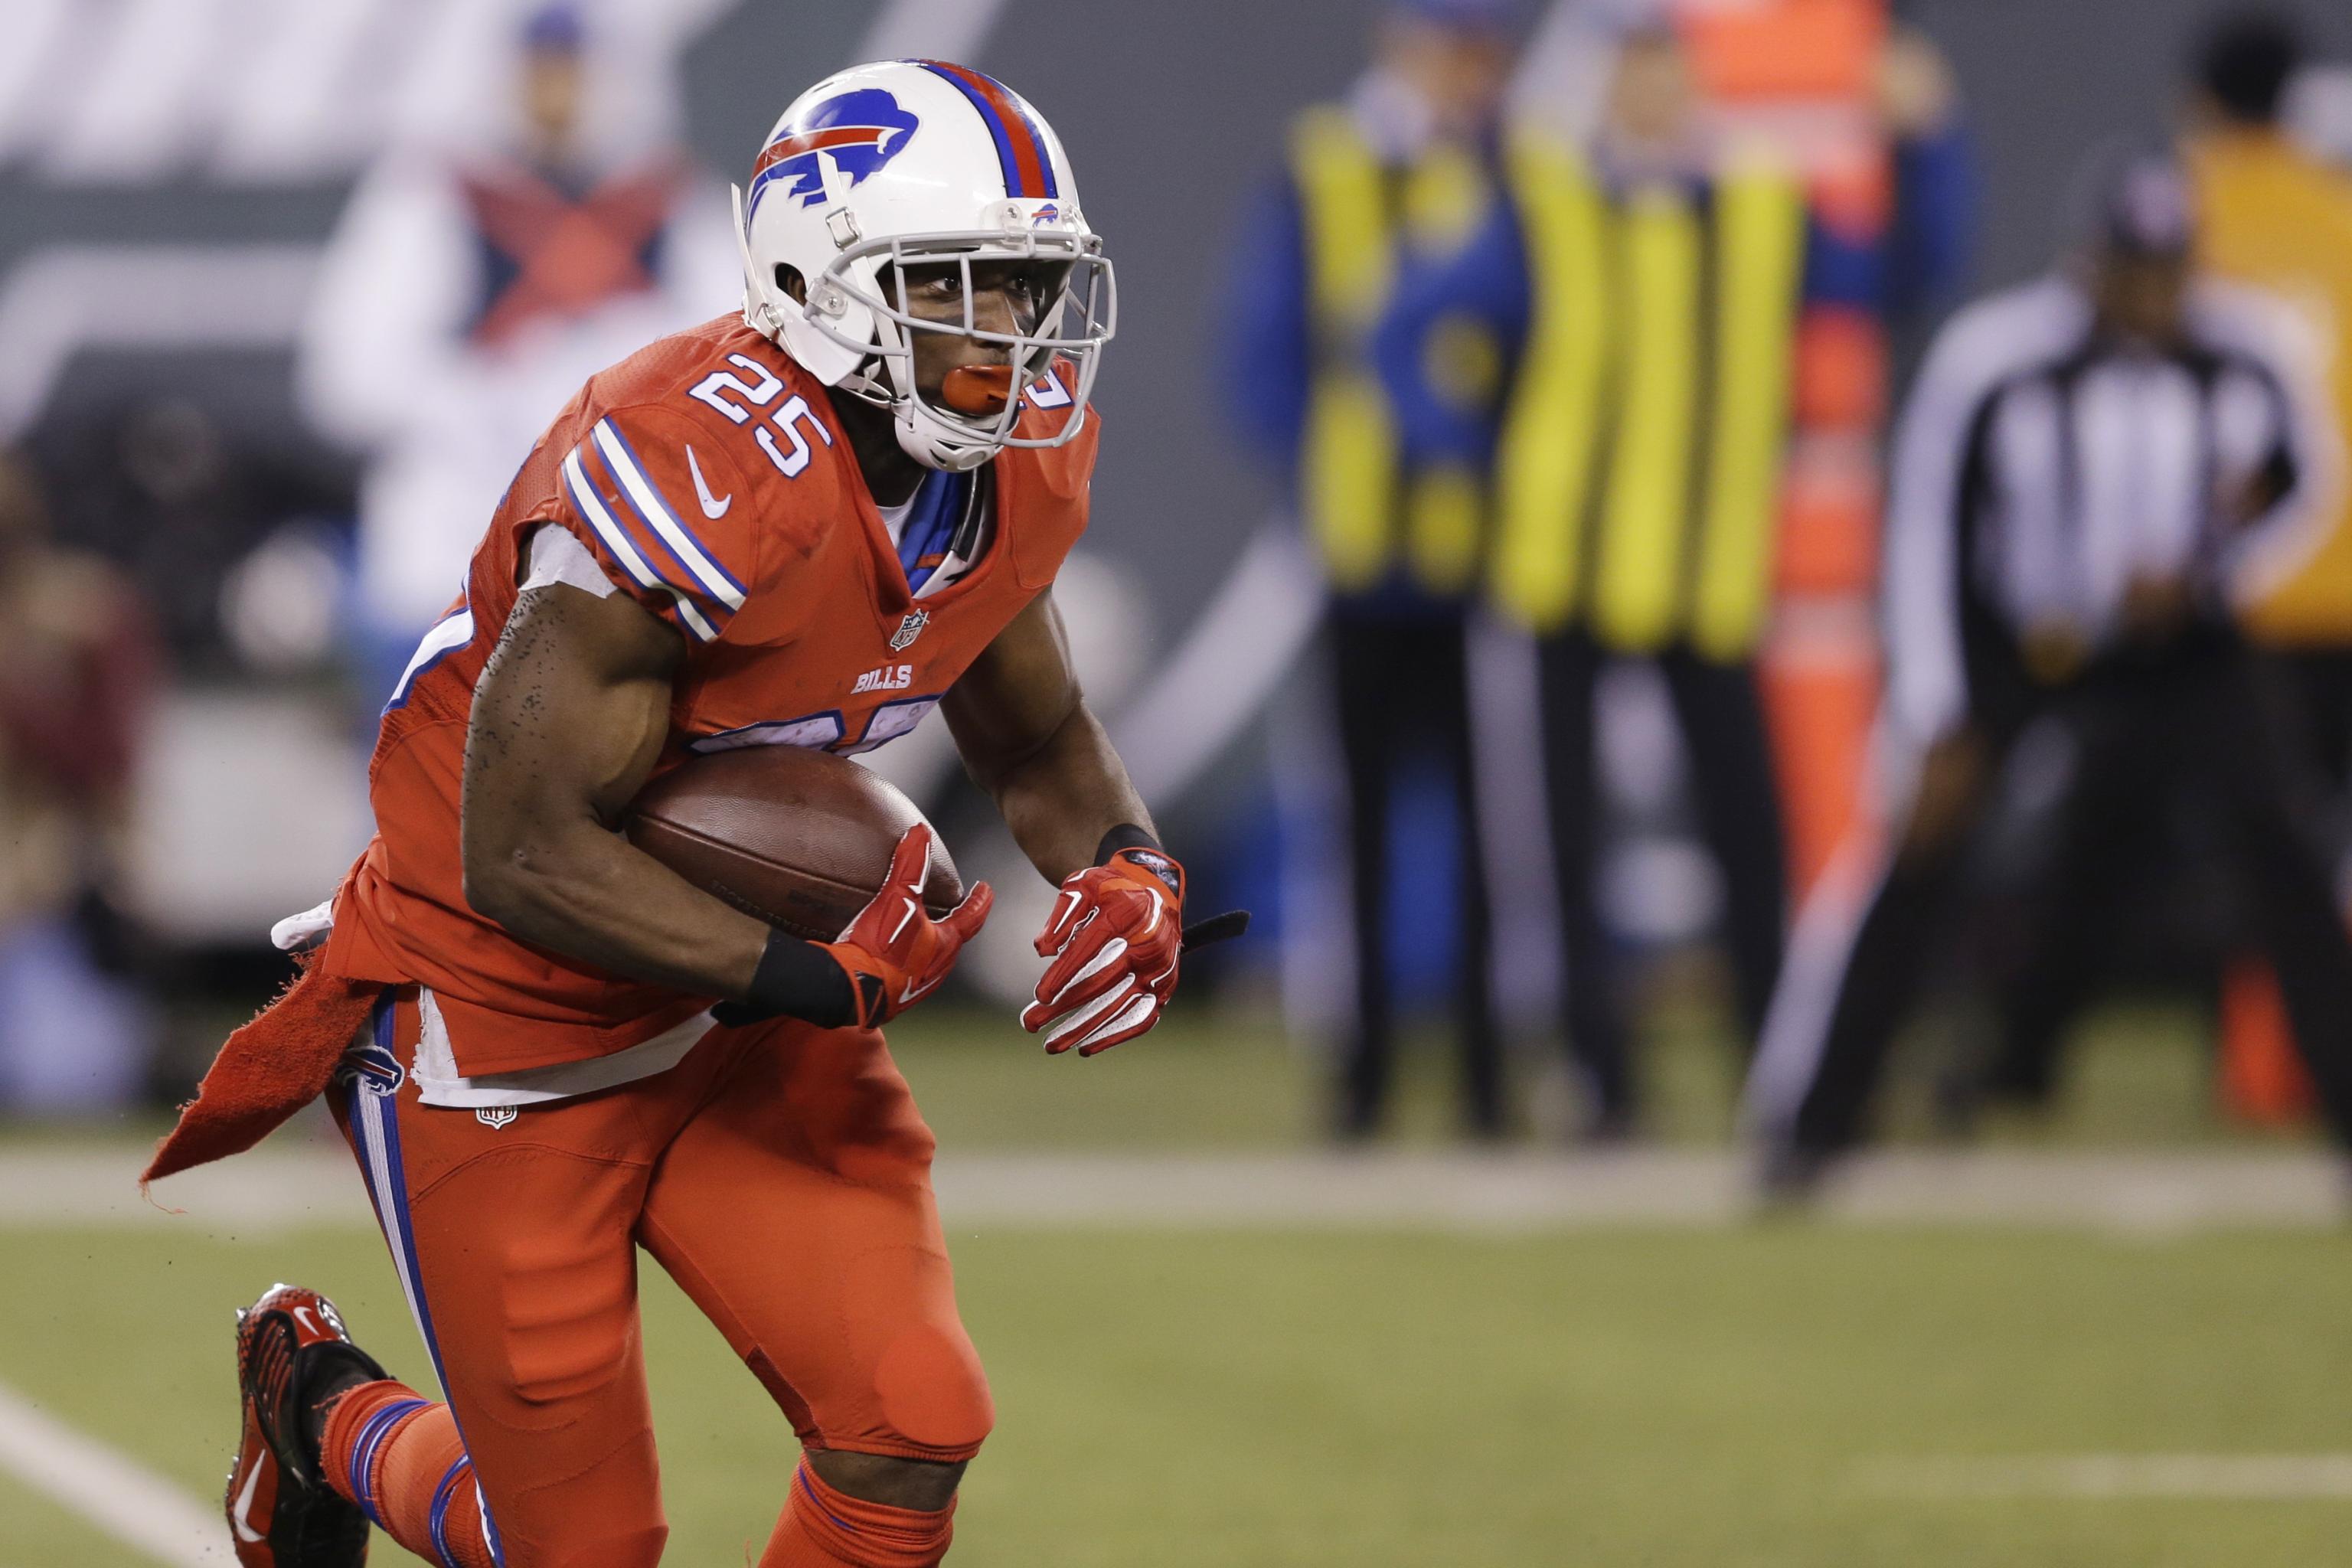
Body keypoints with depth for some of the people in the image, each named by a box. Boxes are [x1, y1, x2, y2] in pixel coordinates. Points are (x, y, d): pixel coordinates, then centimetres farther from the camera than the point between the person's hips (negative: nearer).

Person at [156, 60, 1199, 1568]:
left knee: (910, 1438, -11)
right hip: (515, 1024, -7)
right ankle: (327, 1411, 36)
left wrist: (1124, 867, -9)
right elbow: (526, 853, -28)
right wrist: (812, 982, -30)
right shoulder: (697, 480, -31)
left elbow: (1040, 743, 13)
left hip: (741, 1007, 7)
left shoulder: (1013, 469, -5)